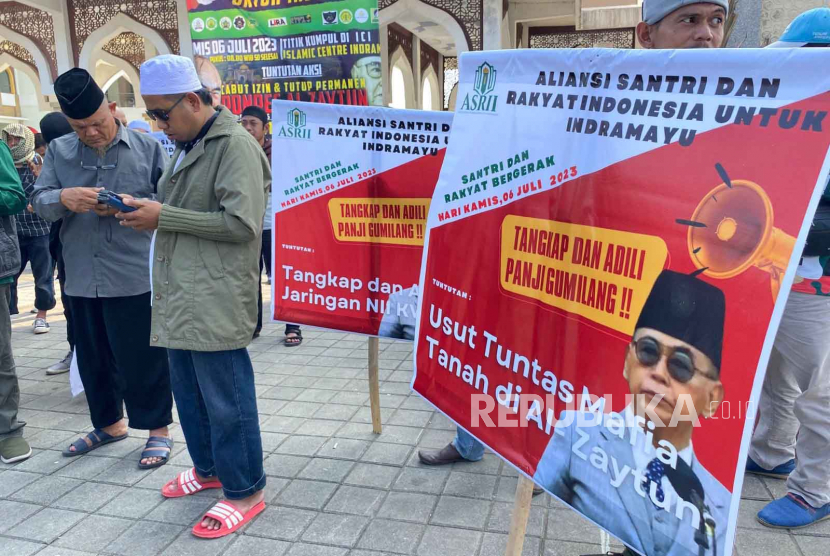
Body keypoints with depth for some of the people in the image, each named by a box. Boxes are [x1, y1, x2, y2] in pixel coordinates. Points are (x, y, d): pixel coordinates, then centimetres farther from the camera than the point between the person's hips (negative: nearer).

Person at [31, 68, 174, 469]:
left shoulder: (148, 148, 0)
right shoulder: (58, 151, 10)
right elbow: (39, 201, 6)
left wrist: (132, 204, -19)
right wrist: (63, 198, -17)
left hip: (135, 277, -4)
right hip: (81, 278, 5)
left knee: (142, 358, 3)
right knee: (93, 358, 16)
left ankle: (158, 429, 19)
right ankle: (109, 423, 36)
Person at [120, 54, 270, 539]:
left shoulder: (236, 145, -11)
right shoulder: (186, 146, 18)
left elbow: (242, 224, -20)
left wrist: (163, 217, -15)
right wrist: (147, 210, 5)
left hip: (216, 301, -9)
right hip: (179, 298, 9)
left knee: (224, 398, -1)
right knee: (189, 392, 19)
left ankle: (246, 490, 15)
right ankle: (209, 468, 37)